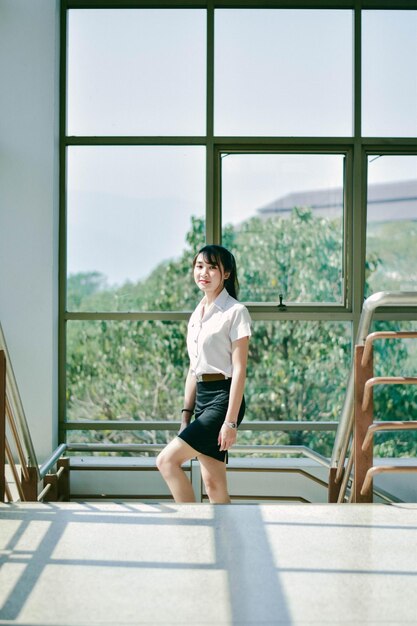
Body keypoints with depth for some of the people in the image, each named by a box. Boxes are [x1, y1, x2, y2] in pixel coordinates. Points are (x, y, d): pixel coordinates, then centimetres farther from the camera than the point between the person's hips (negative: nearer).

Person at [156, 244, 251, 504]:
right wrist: (186, 415, 15)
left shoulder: (236, 312, -8)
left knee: (167, 460, -16)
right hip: (201, 397, 8)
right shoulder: (197, 314, 16)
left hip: (223, 397, -8)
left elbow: (239, 369, -12)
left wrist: (231, 421, -17)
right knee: (212, 482, 6)